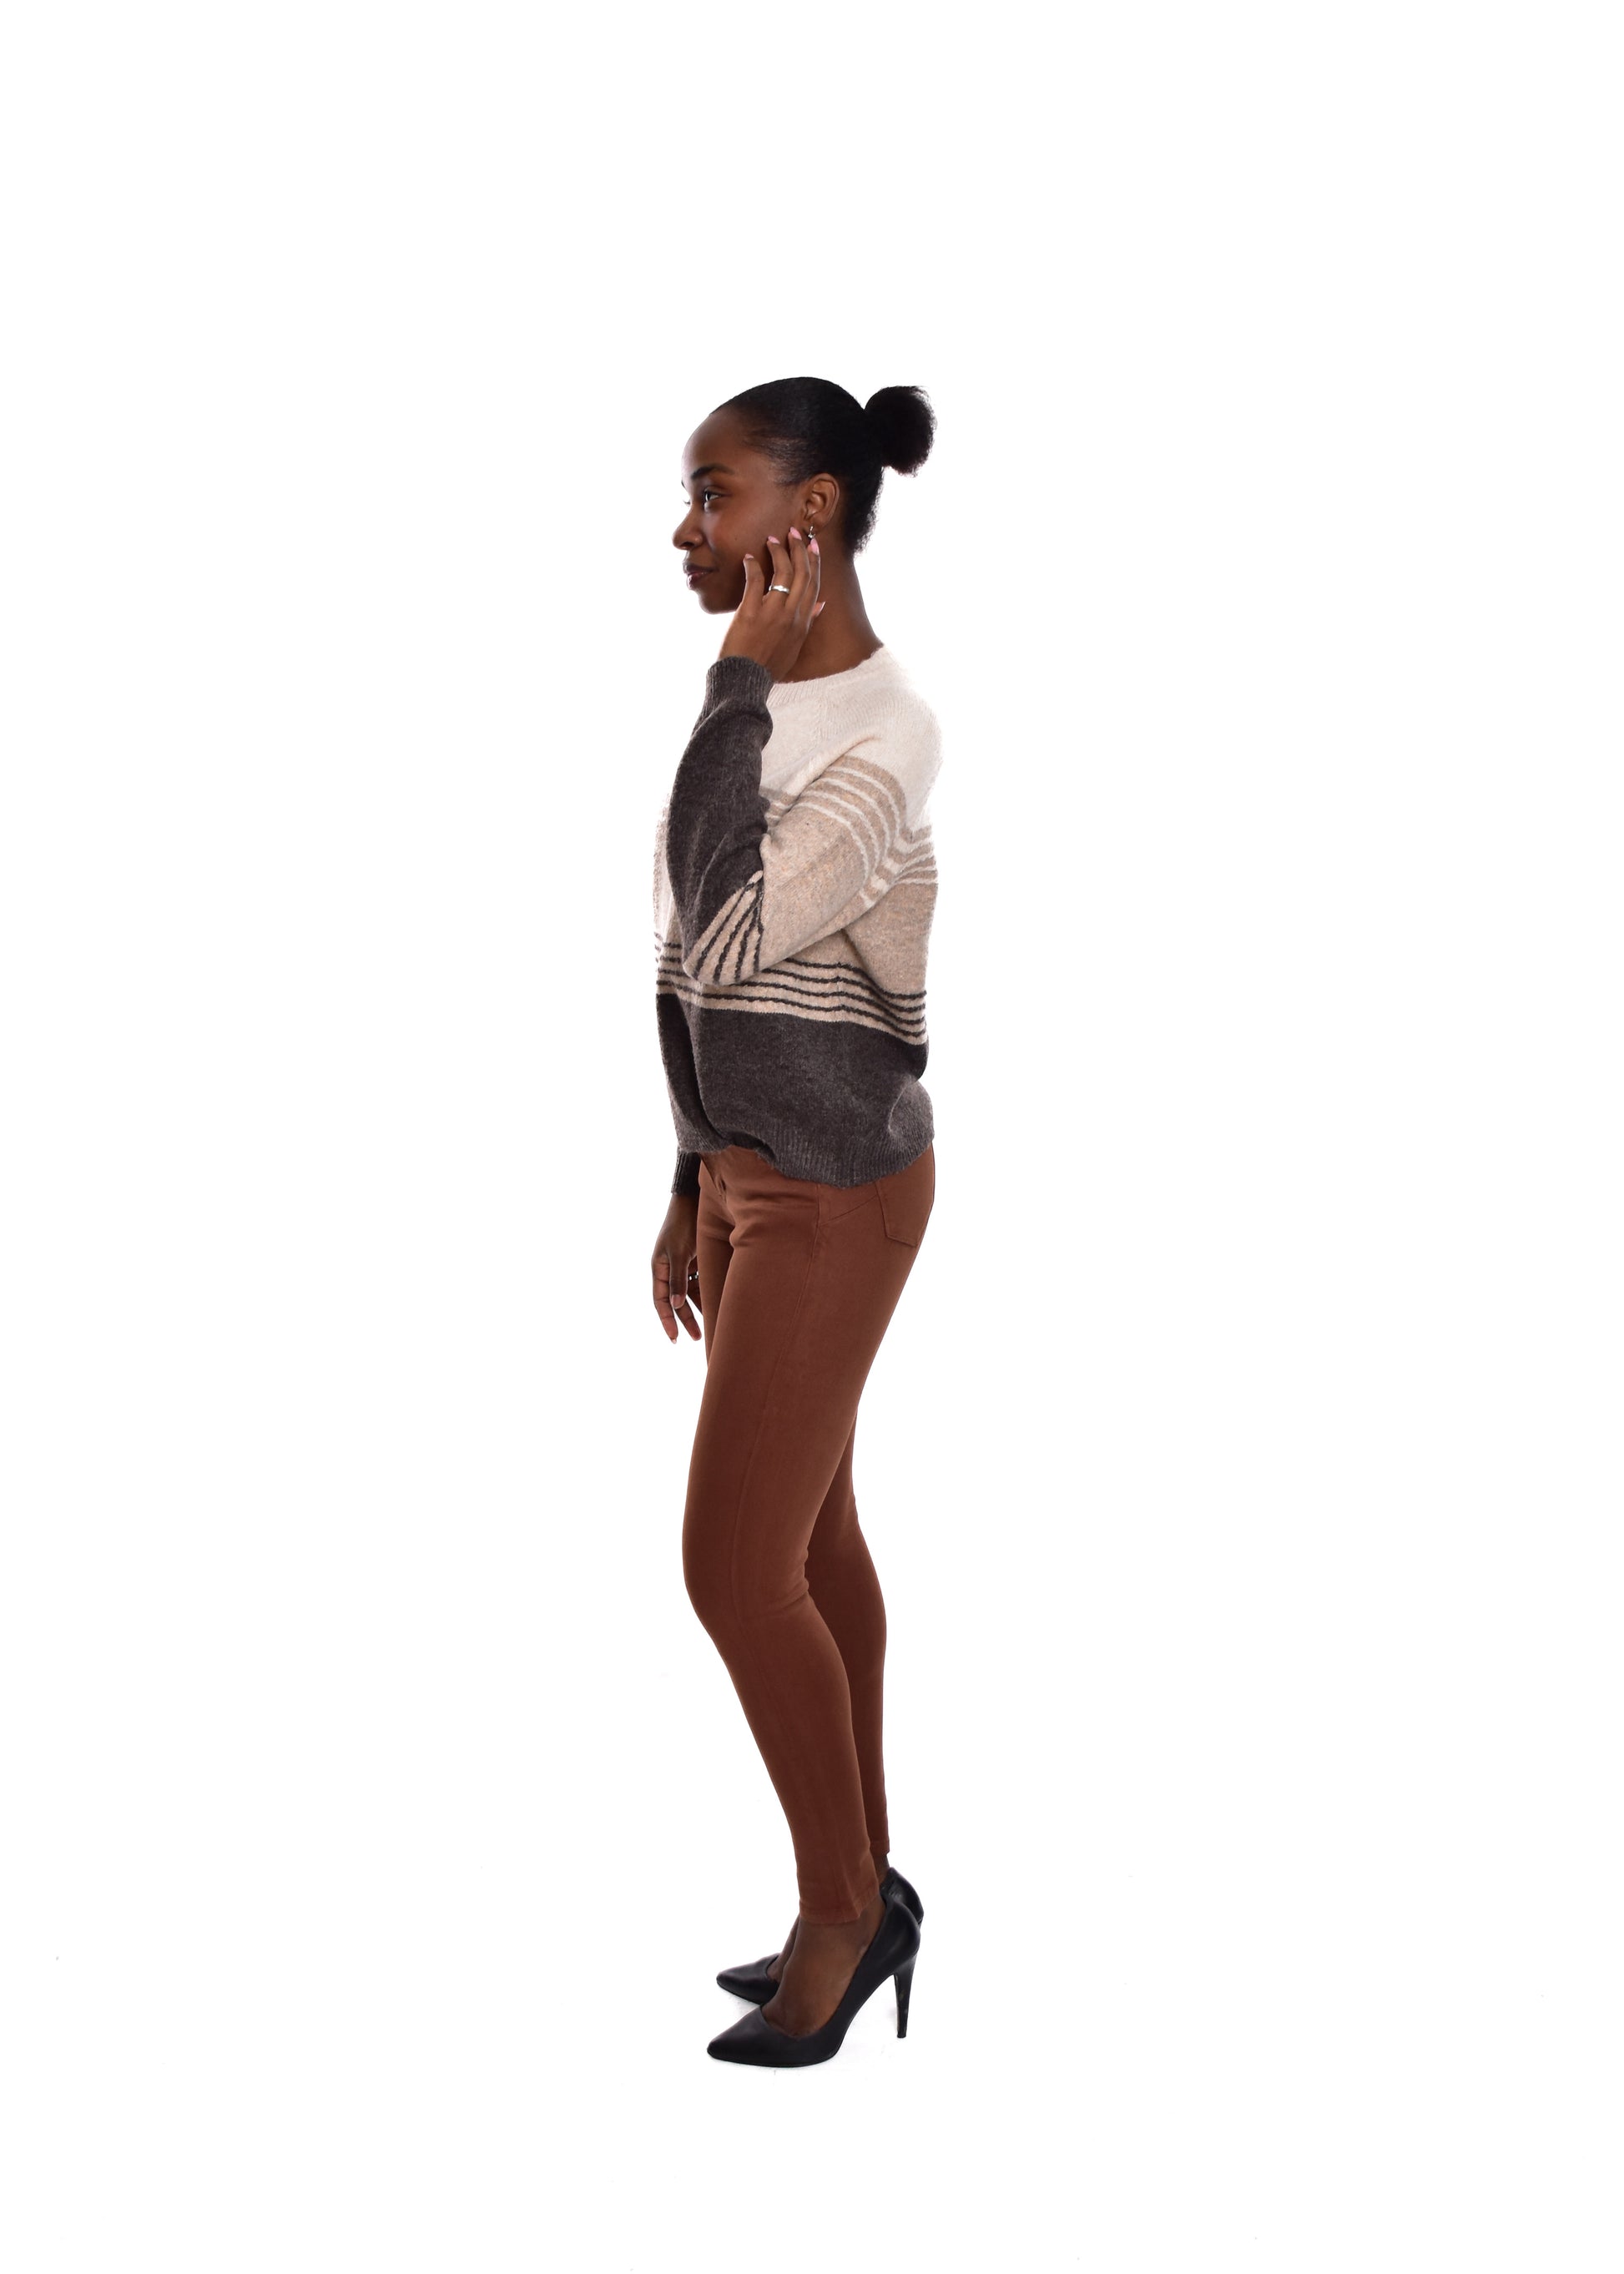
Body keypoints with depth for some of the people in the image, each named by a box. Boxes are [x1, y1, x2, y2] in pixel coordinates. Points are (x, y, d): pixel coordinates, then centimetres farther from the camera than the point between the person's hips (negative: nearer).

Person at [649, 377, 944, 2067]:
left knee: (736, 1569, -5)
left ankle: (844, 1907, 15)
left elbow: (725, 935, -28)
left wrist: (738, 684, -22)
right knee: (808, 1546, 14)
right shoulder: (771, 708, 8)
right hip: (748, 1173, 9)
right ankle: (860, 1899, 27)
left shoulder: (884, 736, -19)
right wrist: (690, 1190, 18)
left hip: (834, 1195, -9)